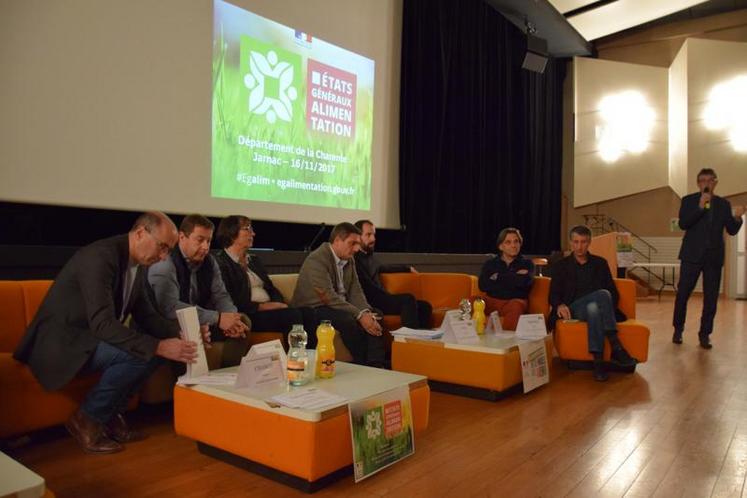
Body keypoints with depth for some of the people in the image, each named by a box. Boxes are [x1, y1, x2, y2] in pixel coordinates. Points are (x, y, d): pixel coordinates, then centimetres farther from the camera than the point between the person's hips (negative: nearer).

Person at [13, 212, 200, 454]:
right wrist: (159, 347, -37)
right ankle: (86, 419, -6)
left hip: (88, 338, 9)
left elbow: (146, 315, 8)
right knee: (137, 355, -27)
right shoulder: (100, 257, -26)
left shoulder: (137, 265, 3)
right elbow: (102, 324, -34)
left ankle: (110, 414, 6)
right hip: (58, 343, -9)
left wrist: (179, 335, -10)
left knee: (160, 347, -4)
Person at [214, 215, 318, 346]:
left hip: (269, 309, 8)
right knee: (293, 315, -29)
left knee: (308, 313, -18)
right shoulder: (220, 263, -3)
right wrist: (261, 306, -15)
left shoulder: (254, 260, 25)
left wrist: (277, 304, -2)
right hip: (247, 316, -8)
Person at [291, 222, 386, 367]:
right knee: (349, 320, -32)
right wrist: (360, 315, -31)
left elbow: (355, 291, 2)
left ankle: (376, 366, -20)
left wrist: (366, 312, -19)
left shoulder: (349, 260, 7)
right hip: (312, 310, -8)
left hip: (341, 307, 8)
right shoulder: (316, 260, -19)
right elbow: (328, 296, -27)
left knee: (372, 318, -15)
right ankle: (363, 365, -16)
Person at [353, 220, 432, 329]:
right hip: (370, 302, -9)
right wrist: (390, 297, -18)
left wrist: (408, 268, 46)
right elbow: (368, 288, -18)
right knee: (408, 299, -28)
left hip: (379, 299, 9)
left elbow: (381, 268, 38)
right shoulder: (353, 258, -11)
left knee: (424, 306, -3)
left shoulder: (369, 256, 16)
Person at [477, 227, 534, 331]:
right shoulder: (490, 264, 15)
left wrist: (498, 277, -2)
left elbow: (525, 281, -11)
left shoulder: (526, 264, 13)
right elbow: (482, 285, -4)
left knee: (516, 306, -37)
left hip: (515, 301, -1)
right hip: (492, 301, 2)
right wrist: (514, 277, -5)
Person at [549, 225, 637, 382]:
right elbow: (554, 294, 4)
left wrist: (608, 308, -10)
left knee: (593, 308, -37)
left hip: (597, 307, 2)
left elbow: (613, 292, 13)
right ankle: (615, 348, -39)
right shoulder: (561, 266, 12)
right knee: (602, 294, -34)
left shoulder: (600, 263, 17)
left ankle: (599, 362, -40)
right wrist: (560, 305, -20)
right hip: (573, 310, -2)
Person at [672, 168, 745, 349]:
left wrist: (737, 218, -14)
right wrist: (700, 206, -17)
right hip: (692, 255, -2)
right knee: (682, 294, 0)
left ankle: (705, 334, 13)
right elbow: (683, 224, -10)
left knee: (711, 298, 3)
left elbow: (732, 231, 5)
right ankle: (678, 329, 17)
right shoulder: (688, 200, 3)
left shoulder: (723, 204, 10)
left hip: (714, 256, 2)